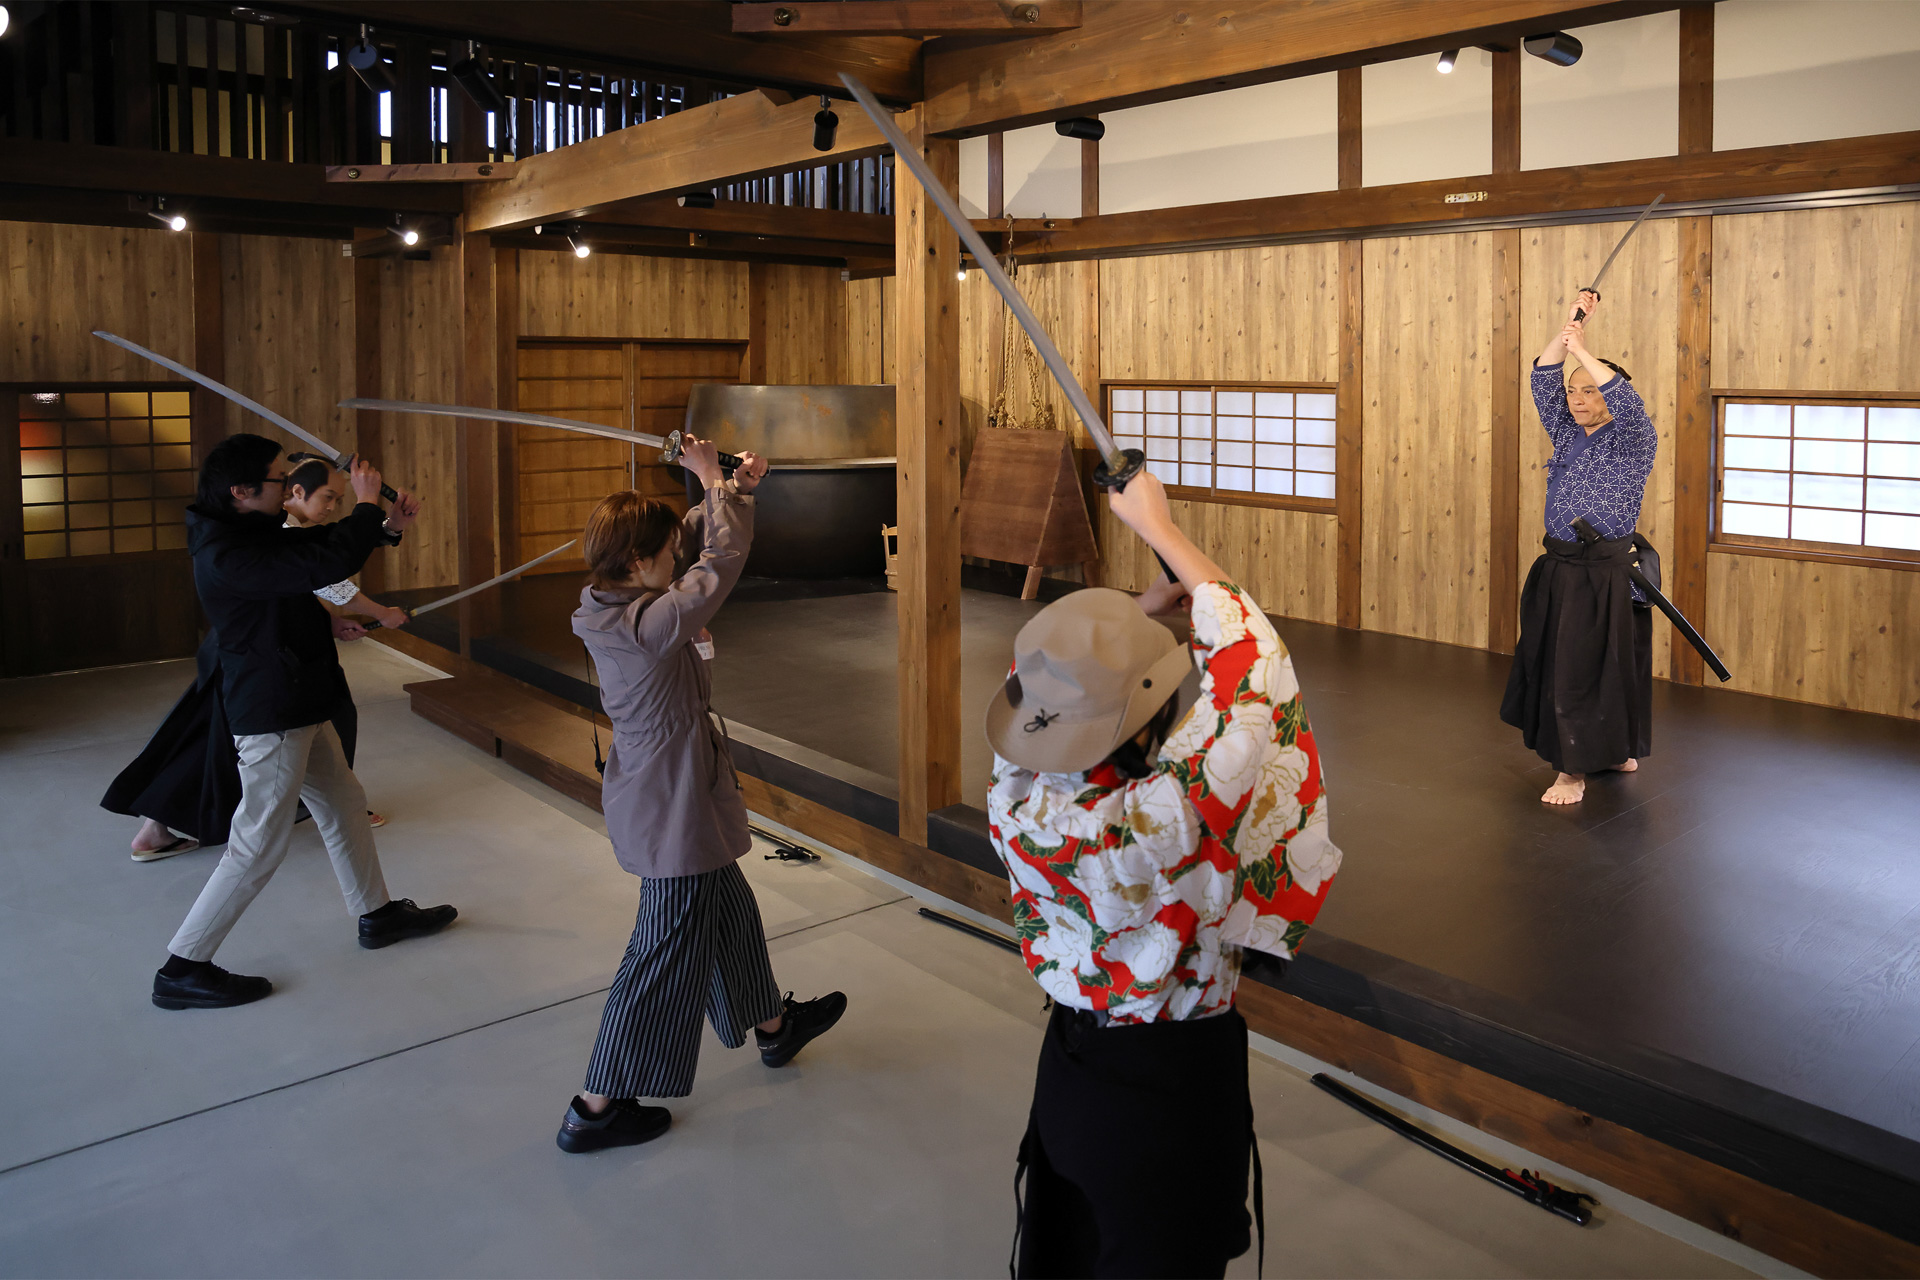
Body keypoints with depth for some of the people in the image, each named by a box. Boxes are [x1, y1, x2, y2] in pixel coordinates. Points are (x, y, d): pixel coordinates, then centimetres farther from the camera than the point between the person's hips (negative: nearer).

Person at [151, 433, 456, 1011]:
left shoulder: (254, 531, 5)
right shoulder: (227, 556, -26)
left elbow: (318, 543, 19)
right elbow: (327, 564, -35)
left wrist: (387, 526, 3)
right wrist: (367, 503, -20)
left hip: (297, 705, 10)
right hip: (271, 715, -10)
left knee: (344, 804, 21)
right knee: (260, 844, -3)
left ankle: (377, 913, 37)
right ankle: (181, 970, 8)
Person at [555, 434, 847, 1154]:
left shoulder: (604, 607, -3)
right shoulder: (652, 623, -30)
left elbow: (691, 540, 7)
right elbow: (722, 558, -24)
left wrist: (733, 487, 1)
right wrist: (713, 482, -12)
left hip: (649, 792, 10)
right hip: (676, 806, -10)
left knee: (728, 909, 27)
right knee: (667, 951, 3)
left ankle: (773, 1025, 49)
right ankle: (596, 1109, 14)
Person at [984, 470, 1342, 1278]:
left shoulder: (1017, 803, -21)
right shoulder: (1160, 825, -38)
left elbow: (1056, 678, 0)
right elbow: (1250, 666, -30)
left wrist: (1149, 603, -5)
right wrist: (1158, 526, -21)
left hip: (1068, 1069, 5)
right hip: (1172, 1090, -5)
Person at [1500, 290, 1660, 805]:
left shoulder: (1633, 439, -6)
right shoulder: (1567, 434, 12)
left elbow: (1627, 403, -26)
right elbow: (1544, 381, 3)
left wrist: (1583, 351, -26)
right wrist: (1569, 326, -7)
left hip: (1605, 573, -7)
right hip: (1559, 568, 7)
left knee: (1585, 669, -6)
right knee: (1548, 661, 10)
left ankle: (1573, 771, 3)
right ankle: (1616, 753, 27)